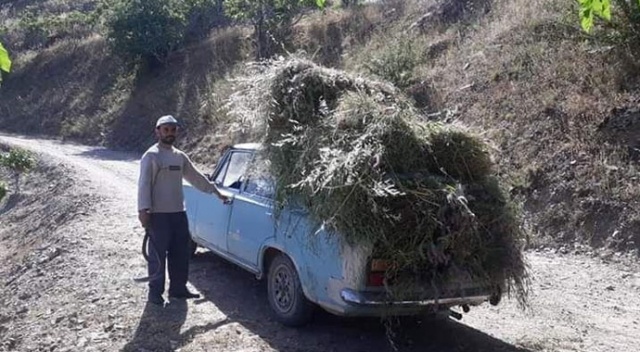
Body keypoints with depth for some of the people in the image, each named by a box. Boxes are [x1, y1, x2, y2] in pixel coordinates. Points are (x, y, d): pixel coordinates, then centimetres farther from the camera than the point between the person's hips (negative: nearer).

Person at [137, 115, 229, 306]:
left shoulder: (180, 156, 14)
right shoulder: (151, 156, -7)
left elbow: (196, 177, 23)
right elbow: (144, 184, -13)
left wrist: (216, 191, 25)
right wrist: (143, 210, -21)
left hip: (178, 213, 7)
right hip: (159, 215, -7)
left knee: (180, 254, 12)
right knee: (158, 256, -1)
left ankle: (178, 288, 23)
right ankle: (155, 292, 9)